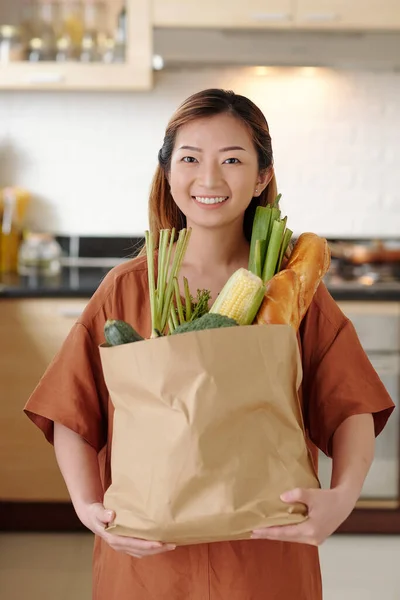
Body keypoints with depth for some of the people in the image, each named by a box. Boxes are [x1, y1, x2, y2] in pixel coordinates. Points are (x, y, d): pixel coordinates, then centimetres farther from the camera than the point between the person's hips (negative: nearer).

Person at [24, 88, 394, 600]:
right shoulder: (127, 288, -6)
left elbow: (351, 409, -6)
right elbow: (72, 414, -3)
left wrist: (342, 495, -22)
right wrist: (87, 505, -17)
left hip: (267, 552, 1)